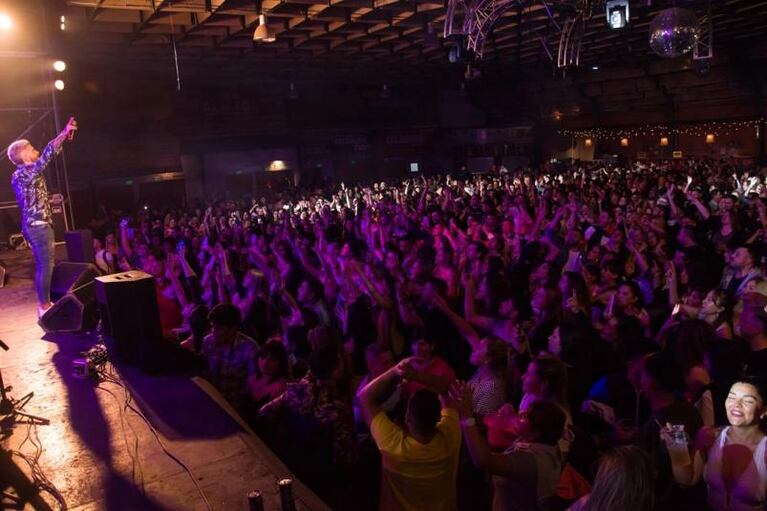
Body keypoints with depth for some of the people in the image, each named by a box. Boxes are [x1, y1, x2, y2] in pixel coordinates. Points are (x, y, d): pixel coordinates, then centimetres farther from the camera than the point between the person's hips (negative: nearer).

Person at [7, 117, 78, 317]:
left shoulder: (29, 172, 14)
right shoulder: (21, 174, -15)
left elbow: (46, 156, 23)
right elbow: (46, 156, -22)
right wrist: (63, 134, -23)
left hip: (37, 225, 10)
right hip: (38, 225, -10)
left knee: (43, 266, 15)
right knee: (46, 266, -7)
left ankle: (43, 303, 22)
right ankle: (44, 306, -2)